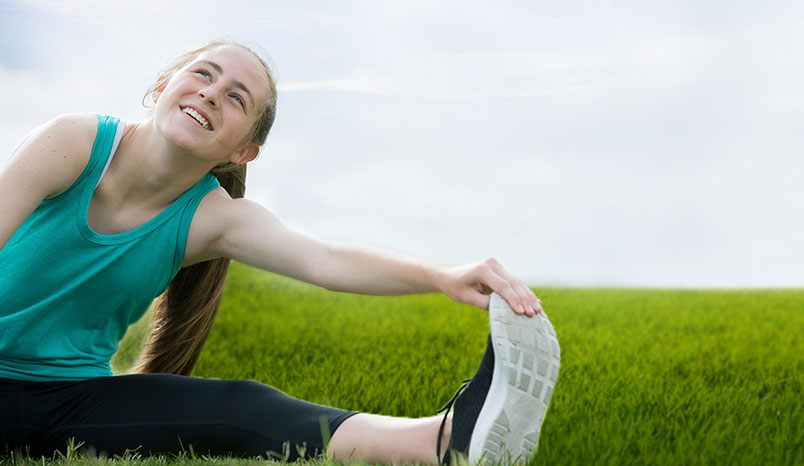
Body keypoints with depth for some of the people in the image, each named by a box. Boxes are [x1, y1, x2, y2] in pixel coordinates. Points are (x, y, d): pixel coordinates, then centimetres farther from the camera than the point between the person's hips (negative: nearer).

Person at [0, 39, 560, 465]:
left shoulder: (212, 218, -5)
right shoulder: (72, 143, -10)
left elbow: (323, 259, -22)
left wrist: (441, 276, -39)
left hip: (73, 398, 3)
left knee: (241, 410, -26)